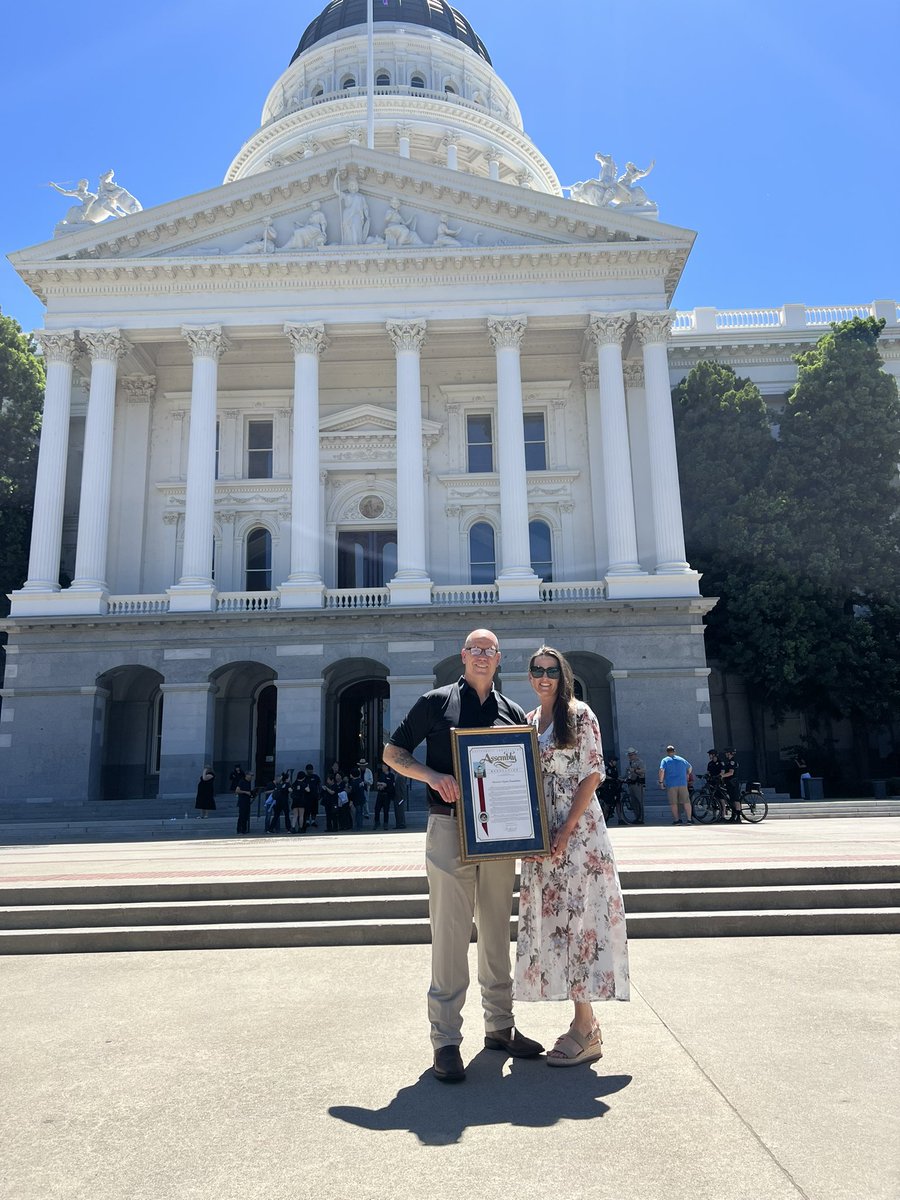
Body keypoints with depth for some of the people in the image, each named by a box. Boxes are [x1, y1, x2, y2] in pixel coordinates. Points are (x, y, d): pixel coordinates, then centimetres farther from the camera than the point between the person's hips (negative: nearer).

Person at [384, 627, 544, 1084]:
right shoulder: (436, 702, 2)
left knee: (497, 932, 13)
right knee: (450, 933, -3)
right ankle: (445, 1040, 7)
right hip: (450, 827, -4)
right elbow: (392, 752, 3)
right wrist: (431, 774, -15)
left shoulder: (512, 712, 12)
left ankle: (499, 1026, 27)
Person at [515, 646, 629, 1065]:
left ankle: (585, 1032, 3)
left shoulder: (579, 715, -5)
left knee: (576, 918, -6)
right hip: (539, 833, 7)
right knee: (552, 919, 8)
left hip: (577, 830, -7)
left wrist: (566, 830, -17)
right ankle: (585, 1021, 19)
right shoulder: (528, 721, 14)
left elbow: (592, 775, -10)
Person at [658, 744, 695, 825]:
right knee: (686, 802, 6)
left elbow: (661, 771, -13)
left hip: (671, 785, -2)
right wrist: (687, 775, 45)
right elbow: (690, 768, 29)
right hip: (683, 784, 3)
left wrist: (661, 781, -7)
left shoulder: (665, 760, 2)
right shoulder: (682, 759, 15)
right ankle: (689, 819, 4)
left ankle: (676, 820, 3)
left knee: (673, 803, 3)